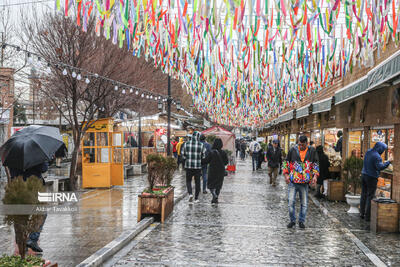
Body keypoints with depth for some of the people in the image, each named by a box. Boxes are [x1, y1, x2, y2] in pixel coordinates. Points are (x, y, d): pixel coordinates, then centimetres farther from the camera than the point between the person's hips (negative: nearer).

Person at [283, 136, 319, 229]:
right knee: (291, 202, -2)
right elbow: (286, 163, 9)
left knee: (304, 203, 7)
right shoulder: (293, 150, 1)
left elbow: (315, 165, 10)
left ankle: (301, 221, 21)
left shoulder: (312, 151, 3)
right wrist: (286, 175, -1)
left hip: (305, 182, 1)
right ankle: (292, 220, 14)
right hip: (293, 182, 0)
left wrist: (315, 176, -3)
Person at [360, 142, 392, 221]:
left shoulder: (368, 152, 5)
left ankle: (362, 213, 22)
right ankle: (368, 216, 2)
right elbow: (380, 167, -28)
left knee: (363, 195, 15)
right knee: (370, 197, -1)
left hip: (364, 175, 8)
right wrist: (388, 162, -20)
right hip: (371, 178, -8)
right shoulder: (376, 156, -20)